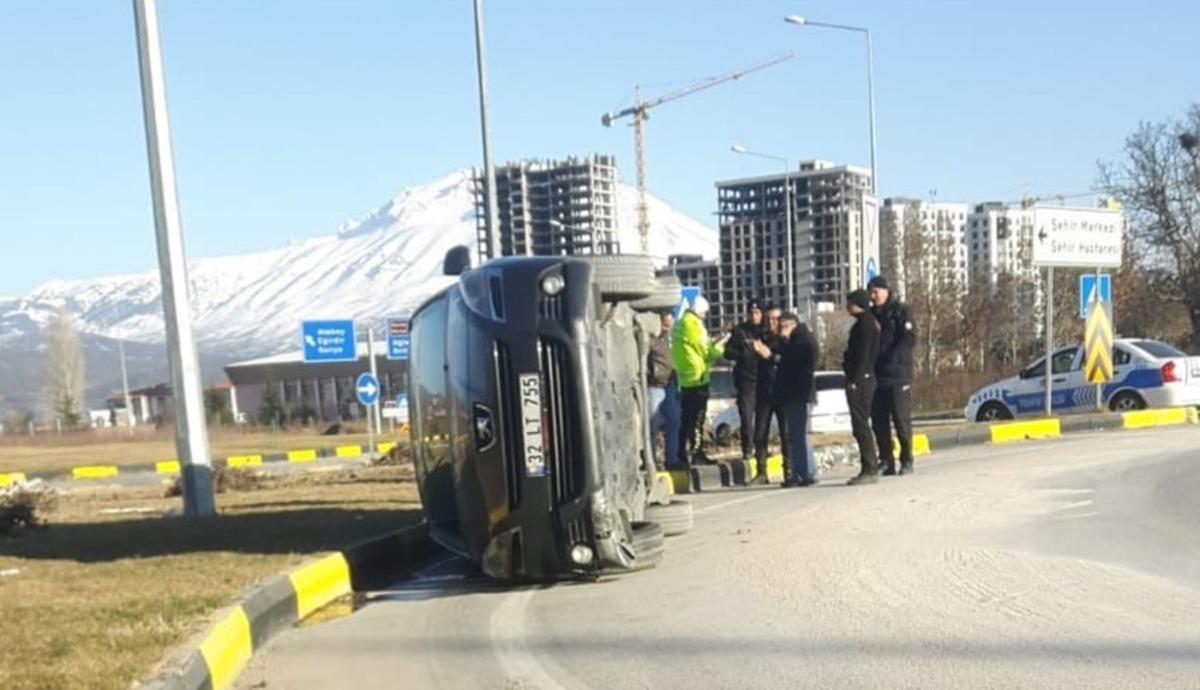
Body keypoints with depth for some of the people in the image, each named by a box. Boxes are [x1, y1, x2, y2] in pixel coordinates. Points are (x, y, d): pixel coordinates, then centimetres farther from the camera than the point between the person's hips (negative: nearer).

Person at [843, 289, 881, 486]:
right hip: (864, 379, 10)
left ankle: (870, 470, -8)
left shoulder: (865, 324, -11)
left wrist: (854, 380, -21)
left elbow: (863, 355, -19)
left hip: (860, 381, -10)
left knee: (861, 426, -9)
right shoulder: (867, 322, 19)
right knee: (861, 426, 12)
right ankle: (870, 469, 16)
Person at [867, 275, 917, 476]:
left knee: (902, 419, -2)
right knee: (879, 422, 5)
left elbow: (909, 339, -11)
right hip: (876, 376, 6)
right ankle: (886, 462, 11)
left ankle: (907, 461, 6)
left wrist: (891, 358, -20)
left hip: (898, 376, -6)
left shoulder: (899, 311, -1)